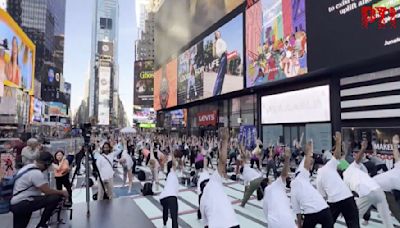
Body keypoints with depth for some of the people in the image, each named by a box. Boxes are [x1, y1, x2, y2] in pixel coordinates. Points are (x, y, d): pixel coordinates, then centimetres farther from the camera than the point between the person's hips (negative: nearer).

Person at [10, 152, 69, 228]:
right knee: (55, 198, -19)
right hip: (22, 204, -11)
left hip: (15, 205, 11)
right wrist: (62, 192, -2)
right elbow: (47, 191, -19)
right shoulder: (36, 173, -21)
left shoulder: (28, 166, 10)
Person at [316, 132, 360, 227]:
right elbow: (337, 155, -10)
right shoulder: (329, 166, 3)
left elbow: (323, 195, 9)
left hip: (333, 200, 2)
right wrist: (338, 141, -9)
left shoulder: (318, 178, 10)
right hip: (347, 196, -2)